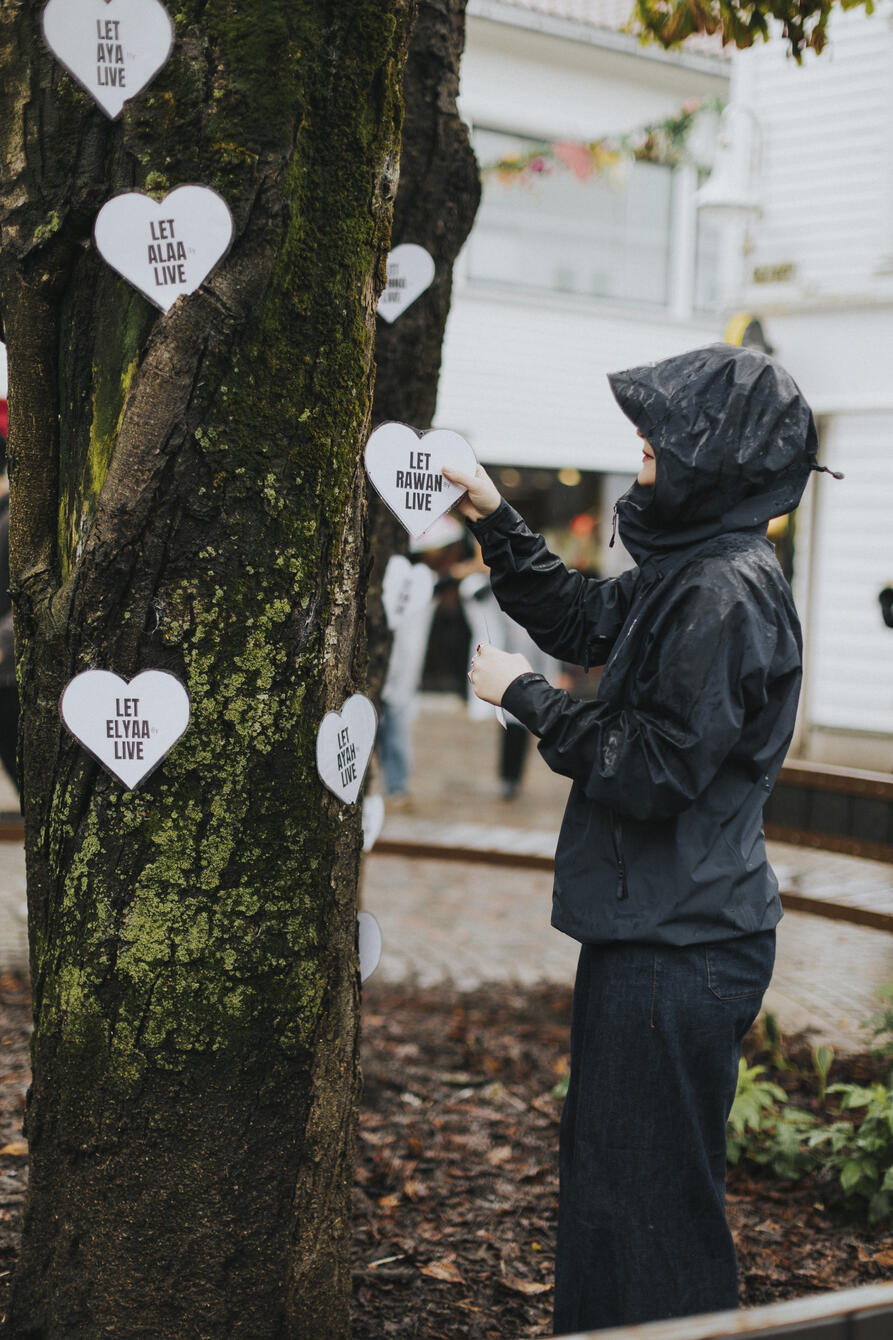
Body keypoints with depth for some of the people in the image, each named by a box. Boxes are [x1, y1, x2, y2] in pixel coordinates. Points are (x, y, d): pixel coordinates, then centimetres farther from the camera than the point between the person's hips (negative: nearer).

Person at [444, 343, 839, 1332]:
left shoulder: (727, 592, -21)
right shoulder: (689, 568, 10)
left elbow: (655, 772, -24)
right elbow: (582, 623, 25)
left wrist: (524, 696, -13)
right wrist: (496, 522, 18)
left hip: (679, 946, -10)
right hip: (652, 924, 10)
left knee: (651, 1196, 1)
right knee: (606, 1170, 23)